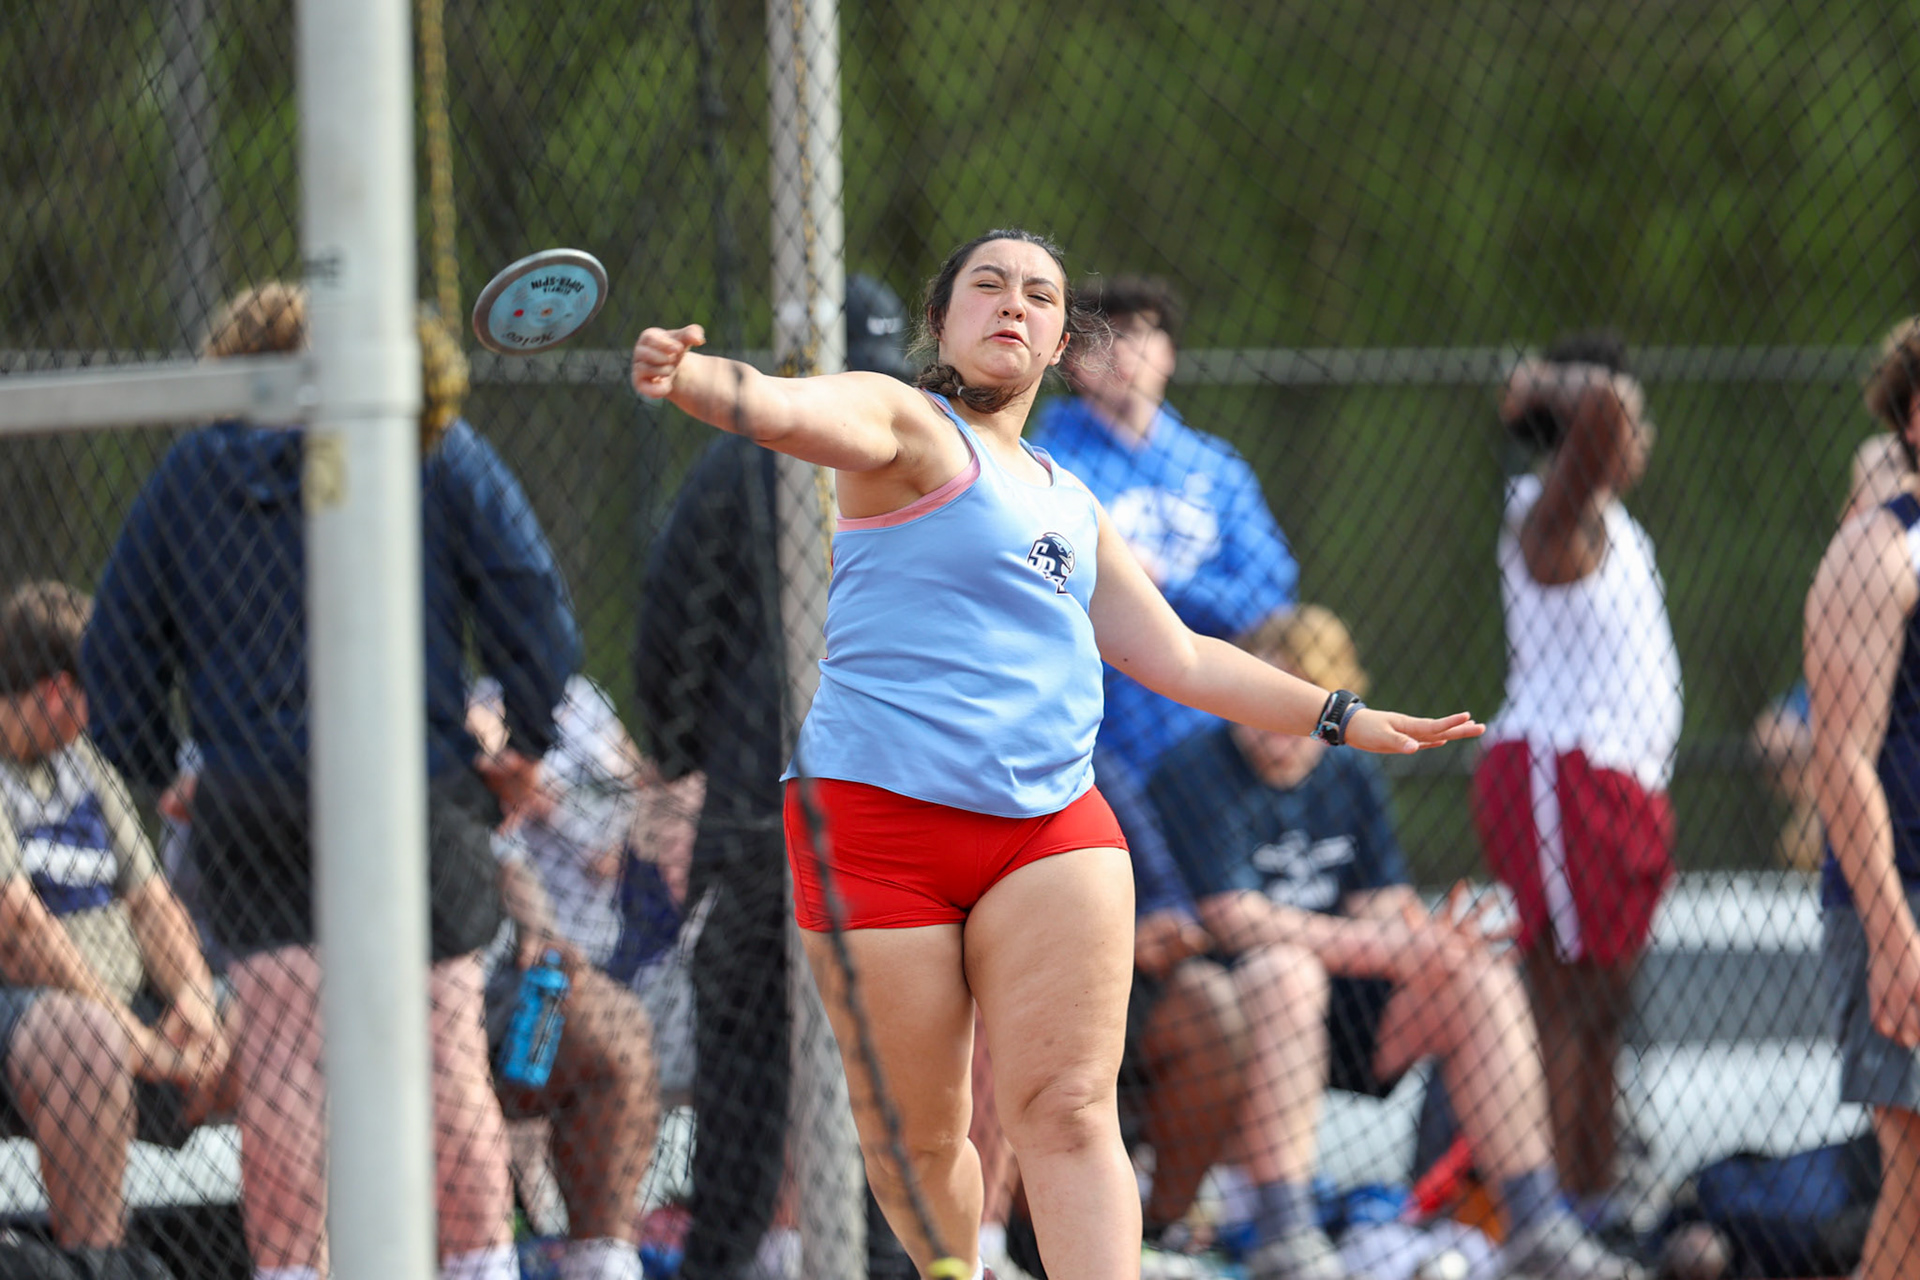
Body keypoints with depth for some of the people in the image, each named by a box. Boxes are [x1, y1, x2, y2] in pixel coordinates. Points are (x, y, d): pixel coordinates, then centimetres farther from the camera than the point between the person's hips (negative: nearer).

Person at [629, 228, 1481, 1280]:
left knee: (1068, 1111, -10)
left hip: (1052, 828, 5)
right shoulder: (904, 424, 2)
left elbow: (1179, 658, 31)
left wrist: (1346, 718, 28)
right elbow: (786, 408, -21)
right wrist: (688, 378, -43)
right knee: (915, 1140, 0)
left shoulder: (1070, 507, 22)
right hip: (880, 821, -5)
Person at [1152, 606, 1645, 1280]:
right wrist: (1382, 945, -25)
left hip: (1339, 1022, 6)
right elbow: (1233, 918, -20)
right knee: (1287, 968, -38)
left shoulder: (1351, 777, 12)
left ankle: (1536, 1224, -11)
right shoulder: (1194, 773, -9)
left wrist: (1433, 936, -20)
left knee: (1483, 978, -12)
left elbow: (1381, 905, 6)